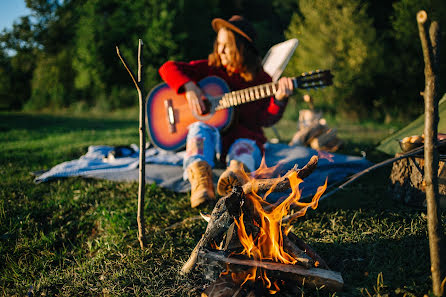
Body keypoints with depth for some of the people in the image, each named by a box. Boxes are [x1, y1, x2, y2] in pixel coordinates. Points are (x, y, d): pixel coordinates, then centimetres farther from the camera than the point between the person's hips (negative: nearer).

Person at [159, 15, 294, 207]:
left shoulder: (260, 79, 4)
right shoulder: (209, 69, 8)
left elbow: (265, 119, -7)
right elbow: (169, 68, 4)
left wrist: (279, 99, -27)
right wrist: (189, 87, -14)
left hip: (244, 136, 0)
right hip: (209, 137, 1)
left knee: (245, 148, -33)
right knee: (201, 129, -31)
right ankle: (200, 186, -56)